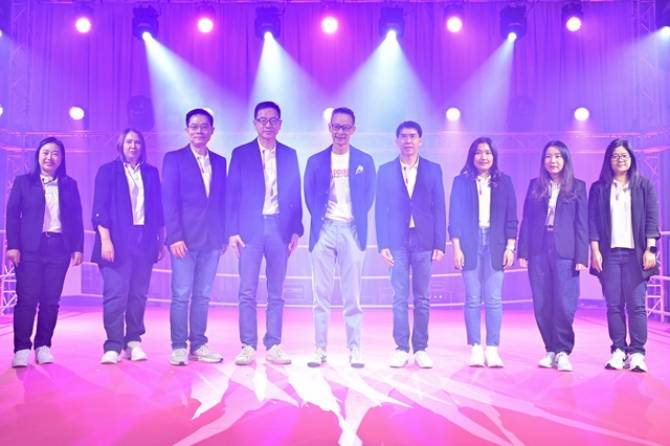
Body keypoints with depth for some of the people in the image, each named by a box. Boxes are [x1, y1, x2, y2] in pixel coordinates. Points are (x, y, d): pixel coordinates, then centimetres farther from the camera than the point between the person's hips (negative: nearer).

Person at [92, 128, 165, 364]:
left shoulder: (151, 172, 15)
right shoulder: (108, 171, 6)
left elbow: (158, 209, 15)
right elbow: (100, 209, -1)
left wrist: (161, 241, 10)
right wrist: (105, 240, -10)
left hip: (144, 240, 3)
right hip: (118, 241, -3)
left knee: (138, 294, 5)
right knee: (115, 294, -7)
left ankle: (134, 341, 14)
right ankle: (113, 346, -2)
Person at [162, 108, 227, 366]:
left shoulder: (220, 162, 15)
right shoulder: (174, 159, 3)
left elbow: (222, 202, 14)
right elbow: (169, 201, -4)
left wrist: (224, 236, 8)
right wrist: (175, 236, -12)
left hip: (212, 239, 4)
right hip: (185, 238, -4)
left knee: (203, 295, 9)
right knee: (181, 295, -2)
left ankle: (198, 346, 17)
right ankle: (178, 347, 8)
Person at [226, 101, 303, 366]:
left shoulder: (289, 155, 12)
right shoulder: (241, 154, 6)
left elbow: (295, 195, 11)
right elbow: (232, 195, 3)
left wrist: (296, 230, 3)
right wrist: (232, 231, -4)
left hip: (279, 229, 2)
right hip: (251, 229, -1)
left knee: (276, 293, 6)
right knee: (247, 292, -1)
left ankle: (273, 346, 13)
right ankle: (248, 347, 7)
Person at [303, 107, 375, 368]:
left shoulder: (364, 161, 9)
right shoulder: (316, 161, 10)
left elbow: (369, 196, 10)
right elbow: (309, 196, 10)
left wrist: (357, 220, 3)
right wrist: (319, 220, 2)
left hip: (352, 230, -1)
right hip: (323, 230, 1)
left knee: (352, 295, 1)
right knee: (321, 294, 2)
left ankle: (354, 350, 8)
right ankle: (320, 349, 8)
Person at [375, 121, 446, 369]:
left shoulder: (433, 170, 8)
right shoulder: (386, 171, 8)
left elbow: (439, 208, 5)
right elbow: (381, 209, 5)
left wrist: (440, 244, -1)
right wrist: (383, 244, -3)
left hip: (424, 241, 0)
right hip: (397, 241, 0)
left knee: (422, 299, 5)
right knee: (400, 297, 1)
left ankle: (420, 349, 13)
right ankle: (401, 348, 8)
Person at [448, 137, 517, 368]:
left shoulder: (504, 182, 9)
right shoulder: (461, 182, 7)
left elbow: (511, 218, 8)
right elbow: (455, 217, 4)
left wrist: (510, 247, 0)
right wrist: (456, 248, -3)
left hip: (495, 245, 1)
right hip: (470, 244, 0)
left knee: (494, 299, -2)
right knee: (473, 299, 0)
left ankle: (492, 349, 5)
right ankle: (475, 348, 7)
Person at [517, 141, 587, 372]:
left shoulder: (577, 186, 6)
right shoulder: (535, 185, 12)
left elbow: (582, 223, 2)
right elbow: (526, 220, 9)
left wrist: (581, 256, -5)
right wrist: (523, 251, 1)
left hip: (565, 252, -2)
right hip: (538, 251, 2)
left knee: (564, 304, -6)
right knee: (542, 305, 4)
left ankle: (563, 351, 5)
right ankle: (551, 350, 14)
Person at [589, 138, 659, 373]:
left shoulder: (644, 185, 10)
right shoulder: (598, 188, 10)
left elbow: (652, 219, 4)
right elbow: (592, 221, 5)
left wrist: (650, 249, -6)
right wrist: (595, 250, -4)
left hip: (635, 253, -1)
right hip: (609, 253, 1)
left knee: (636, 305, -5)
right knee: (614, 305, 0)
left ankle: (636, 353, -1)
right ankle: (618, 350, 6)